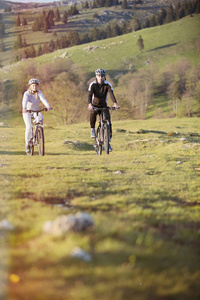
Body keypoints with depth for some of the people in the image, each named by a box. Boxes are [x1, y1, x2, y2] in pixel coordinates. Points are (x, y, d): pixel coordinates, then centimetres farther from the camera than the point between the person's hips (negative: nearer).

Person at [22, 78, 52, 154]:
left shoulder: (39, 93, -10)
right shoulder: (27, 93, -16)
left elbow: (43, 99, -28)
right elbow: (24, 101, -35)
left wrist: (48, 106, -48)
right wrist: (24, 108, -56)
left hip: (35, 111, 2)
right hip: (27, 112, -2)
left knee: (41, 118, -31)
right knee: (29, 127, -19)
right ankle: (27, 144, -6)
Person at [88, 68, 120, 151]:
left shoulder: (108, 85, -12)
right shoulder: (93, 84, -14)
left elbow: (111, 94, -27)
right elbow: (90, 95, -27)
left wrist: (115, 103, -46)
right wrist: (89, 104, -47)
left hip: (104, 106, 2)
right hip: (95, 105, -2)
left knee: (108, 122, -14)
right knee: (92, 113, -37)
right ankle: (92, 129, -13)